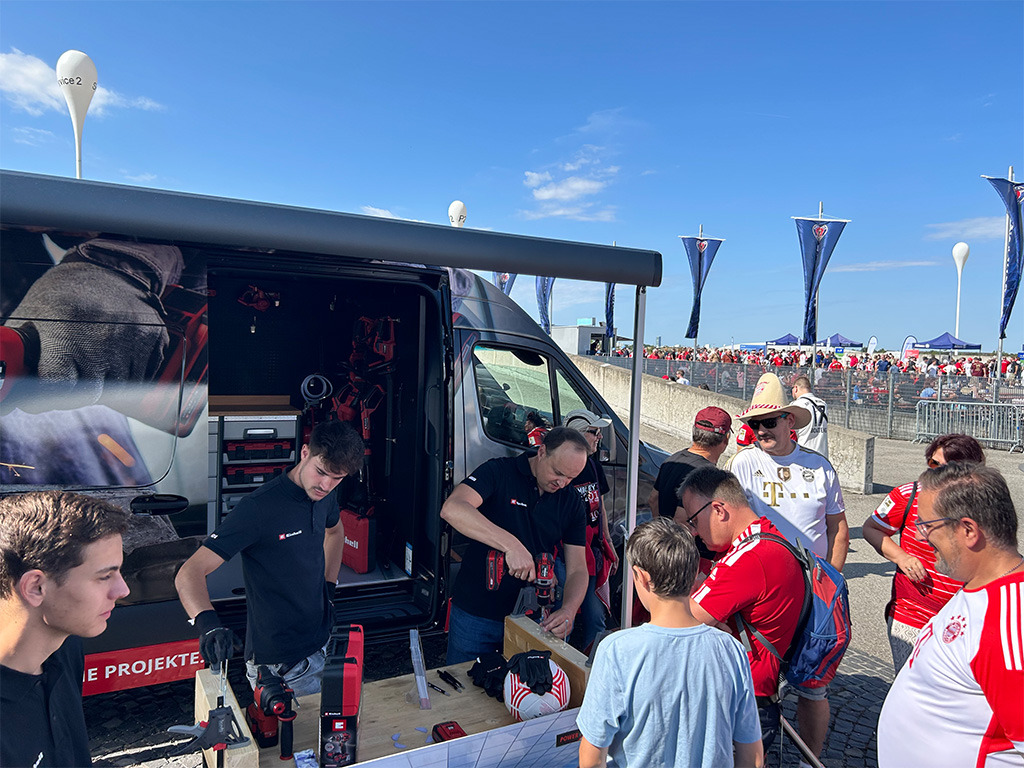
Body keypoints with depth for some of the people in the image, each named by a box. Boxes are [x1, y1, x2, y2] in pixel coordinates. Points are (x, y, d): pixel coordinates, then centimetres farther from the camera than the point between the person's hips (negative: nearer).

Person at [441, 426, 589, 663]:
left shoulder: (571, 502, -1)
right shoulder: (499, 472, -14)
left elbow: (577, 569, -1)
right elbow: (452, 509, -32)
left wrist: (568, 610, -22)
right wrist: (511, 544, -40)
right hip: (474, 615, -3)